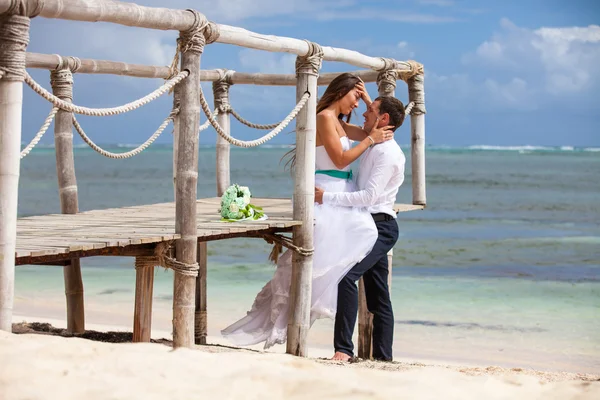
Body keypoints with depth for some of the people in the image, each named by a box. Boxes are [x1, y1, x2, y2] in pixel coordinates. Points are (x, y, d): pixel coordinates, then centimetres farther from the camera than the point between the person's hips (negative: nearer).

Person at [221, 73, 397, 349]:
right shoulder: (325, 117, -8)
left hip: (341, 196, 10)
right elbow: (340, 159, -14)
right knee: (317, 262, -10)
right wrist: (370, 139, -7)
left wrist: (368, 100, 19)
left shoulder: (340, 124, 20)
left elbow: (381, 131, 28)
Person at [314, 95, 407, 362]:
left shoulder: (387, 152, -14)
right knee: (377, 293, 11)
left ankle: (344, 349, -29)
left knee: (347, 275, -25)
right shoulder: (374, 147, 16)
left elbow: (369, 196, -23)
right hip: (371, 226, 11)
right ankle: (382, 354, 15)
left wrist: (327, 197, -22)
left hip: (380, 227, -11)